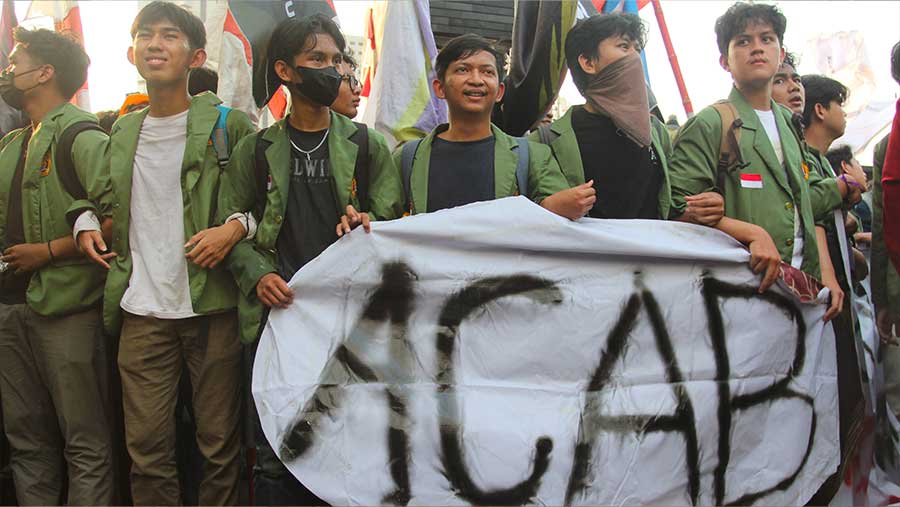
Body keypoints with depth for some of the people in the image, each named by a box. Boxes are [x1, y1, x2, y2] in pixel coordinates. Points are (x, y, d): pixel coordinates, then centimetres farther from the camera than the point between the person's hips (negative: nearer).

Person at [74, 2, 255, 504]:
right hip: (143, 311, 4)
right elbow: (103, 197, 29)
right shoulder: (120, 133, 13)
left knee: (220, 442, 6)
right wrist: (86, 222, 8)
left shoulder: (230, 125, -3)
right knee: (146, 444, 9)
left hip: (213, 306, -4)